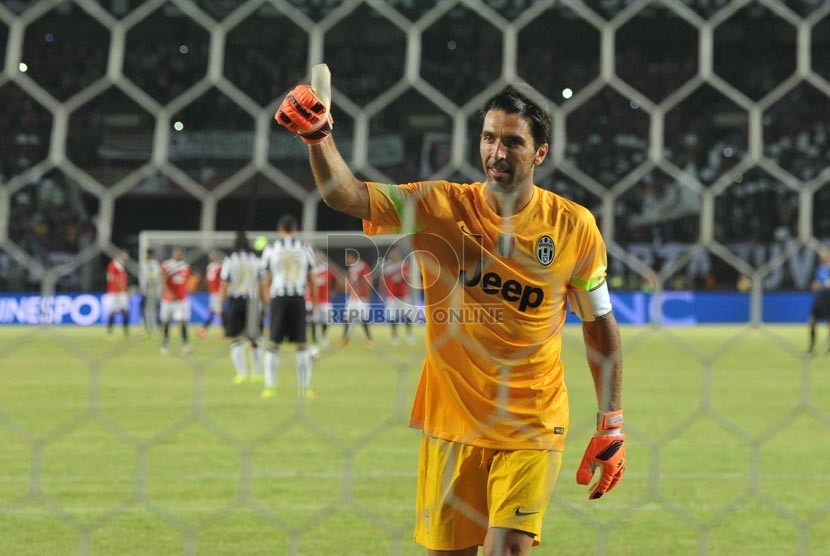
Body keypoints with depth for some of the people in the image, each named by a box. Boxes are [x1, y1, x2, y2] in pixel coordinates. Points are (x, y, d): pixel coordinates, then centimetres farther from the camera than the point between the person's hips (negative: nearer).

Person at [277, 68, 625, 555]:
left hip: (532, 429, -1)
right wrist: (318, 134, -35)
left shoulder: (574, 226, -4)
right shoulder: (439, 207, -5)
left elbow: (600, 323, 6)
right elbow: (348, 195, -17)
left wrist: (612, 425, 4)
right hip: (451, 423, 1)